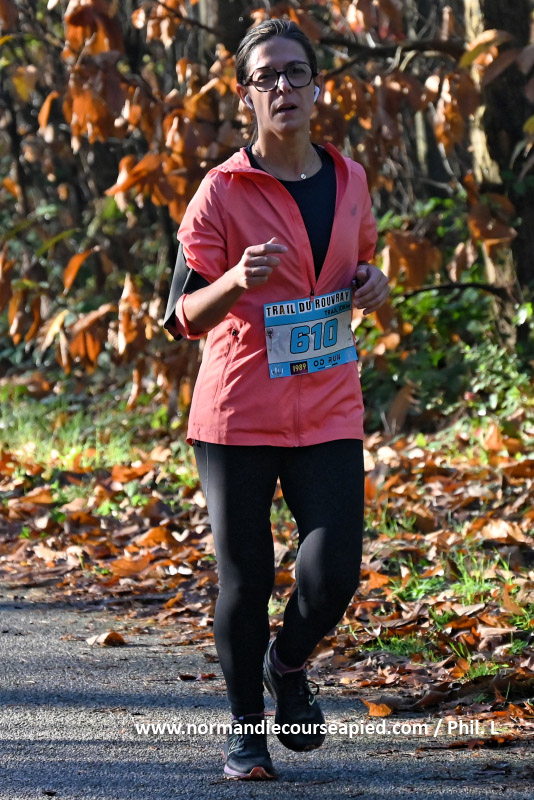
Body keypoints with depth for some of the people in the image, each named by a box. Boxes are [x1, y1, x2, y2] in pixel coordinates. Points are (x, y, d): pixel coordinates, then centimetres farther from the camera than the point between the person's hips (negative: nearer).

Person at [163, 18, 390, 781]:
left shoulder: (349, 179, 8)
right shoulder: (222, 191, -6)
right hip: (238, 415, -3)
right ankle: (245, 729, 21)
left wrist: (373, 283, 1)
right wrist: (237, 280, -27)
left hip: (329, 411, 3)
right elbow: (183, 317, -8)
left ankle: (288, 663, 26)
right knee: (244, 580, 2)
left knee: (334, 573, -7)